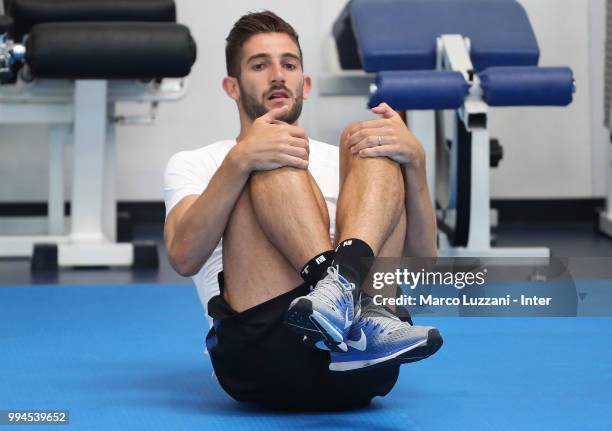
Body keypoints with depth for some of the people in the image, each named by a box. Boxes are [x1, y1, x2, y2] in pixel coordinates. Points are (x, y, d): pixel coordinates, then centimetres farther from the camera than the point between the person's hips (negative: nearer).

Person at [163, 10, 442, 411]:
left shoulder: (340, 162, 31)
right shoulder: (193, 164, 25)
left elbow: (422, 256, 14)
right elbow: (184, 257, 1)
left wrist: (413, 160, -4)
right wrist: (240, 160, -14)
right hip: (261, 350, -2)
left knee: (369, 140, -7)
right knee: (274, 165, -14)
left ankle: (343, 282, -38)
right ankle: (347, 298, -39)